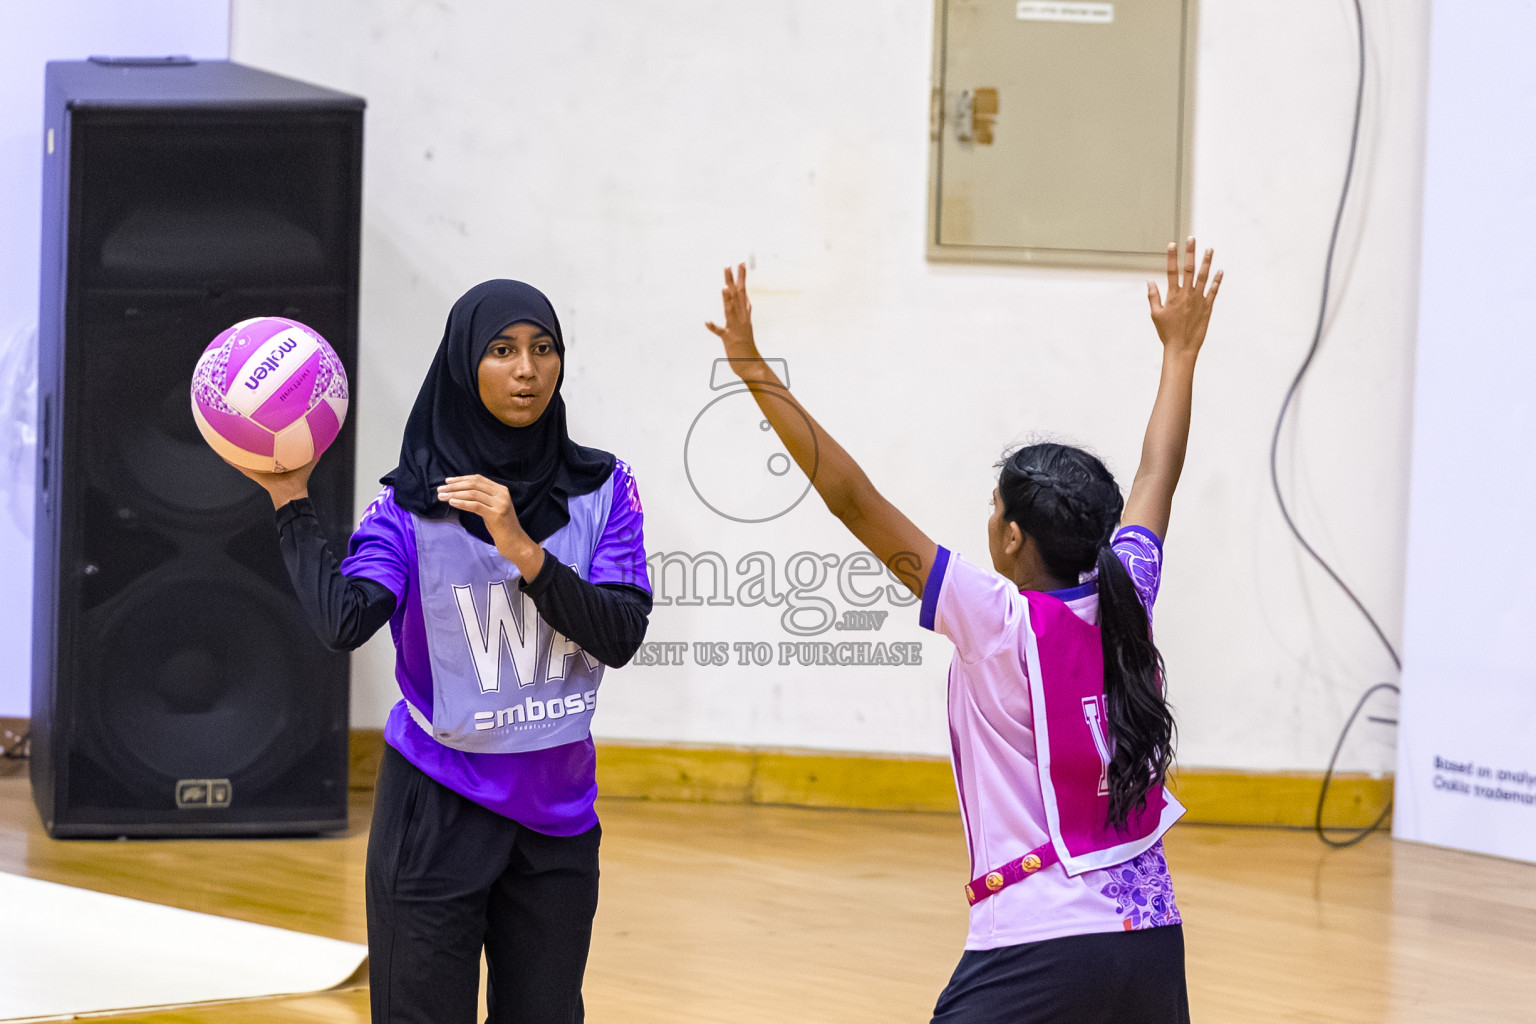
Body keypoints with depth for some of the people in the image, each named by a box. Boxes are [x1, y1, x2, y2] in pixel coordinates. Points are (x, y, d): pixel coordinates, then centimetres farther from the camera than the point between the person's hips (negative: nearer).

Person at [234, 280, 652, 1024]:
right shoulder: (414, 503, -7)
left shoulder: (600, 489, 0)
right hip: (438, 812, -3)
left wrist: (523, 550, -22)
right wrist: (290, 501, -18)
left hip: (557, 809, 3)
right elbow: (343, 621, -21)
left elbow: (622, 637, -11)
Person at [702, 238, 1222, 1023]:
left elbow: (855, 502, -14)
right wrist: (1179, 352, 38)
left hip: (1039, 948, -6)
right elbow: (1157, 476, 22)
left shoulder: (998, 624, -10)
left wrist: (755, 373, -13)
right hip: (1153, 938, 7)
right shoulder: (1125, 603, 4)